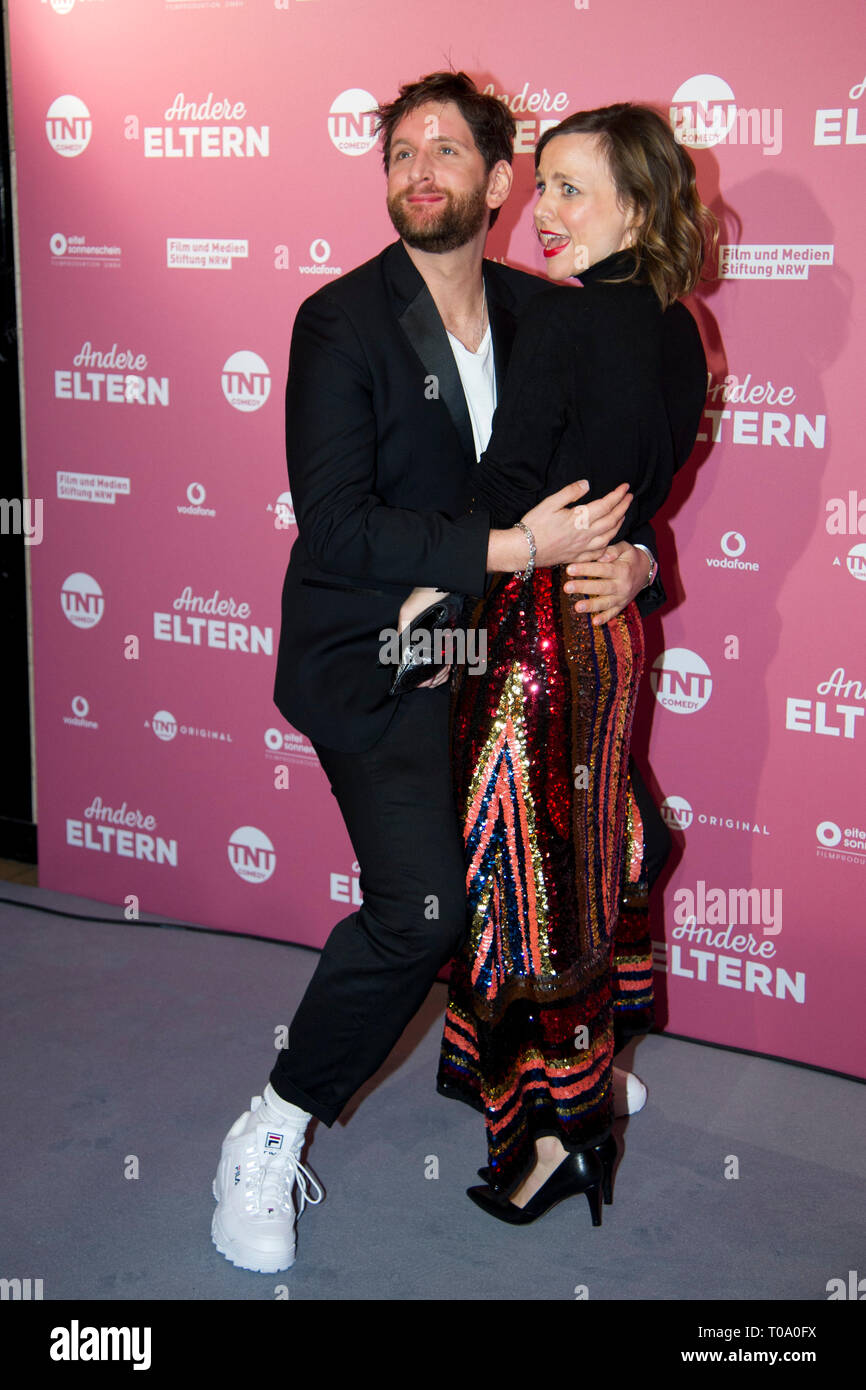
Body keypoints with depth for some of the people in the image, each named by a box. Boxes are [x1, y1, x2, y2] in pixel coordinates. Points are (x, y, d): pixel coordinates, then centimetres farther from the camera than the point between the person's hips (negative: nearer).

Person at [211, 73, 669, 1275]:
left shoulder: (539, 314, 4)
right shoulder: (342, 321, -12)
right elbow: (333, 527, -21)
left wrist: (630, 554, -7)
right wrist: (515, 548, -26)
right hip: (375, 657, -6)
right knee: (421, 905, -20)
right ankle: (269, 1139, -1)